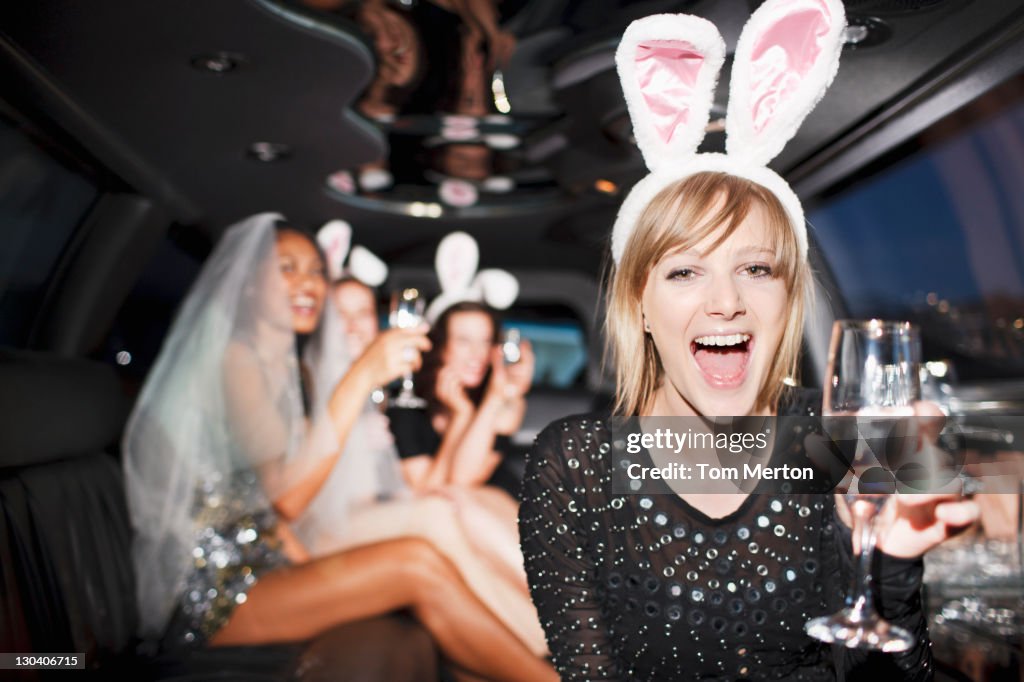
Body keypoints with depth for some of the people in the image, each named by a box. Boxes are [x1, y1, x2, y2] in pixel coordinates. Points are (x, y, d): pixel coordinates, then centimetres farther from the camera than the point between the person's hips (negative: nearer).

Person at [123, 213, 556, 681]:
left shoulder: (295, 370, 16)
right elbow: (287, 497, -23)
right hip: (209, 595, -8)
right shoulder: (232, 357, -11)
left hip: (260, 568, 8)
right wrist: (359, 377, -25)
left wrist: (310, 566, 1)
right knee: (416, 565, -23)